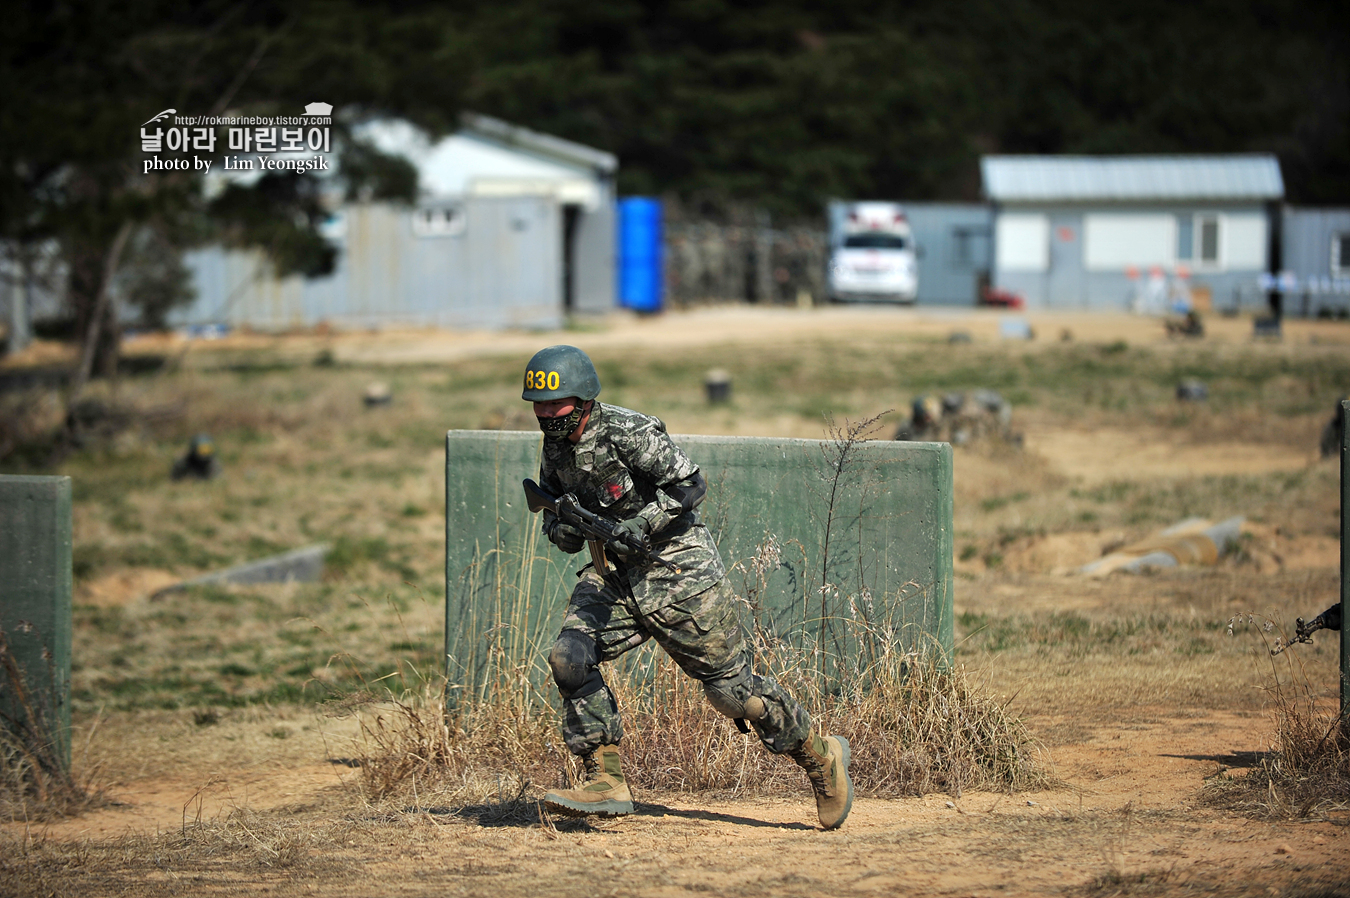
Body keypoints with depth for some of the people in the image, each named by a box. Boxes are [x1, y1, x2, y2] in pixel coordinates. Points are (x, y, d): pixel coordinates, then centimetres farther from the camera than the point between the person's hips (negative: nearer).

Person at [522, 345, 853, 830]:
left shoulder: (627, 432, -19)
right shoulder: (556, 448, 3)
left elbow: (690, 485, -18)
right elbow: (553, 514, 12)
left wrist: (637, 527, -26)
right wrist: (564, 530, -11)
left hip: (677, 569, -6)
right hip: (614, 576, 6)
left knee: (732, 687, -2)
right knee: (570, 657, -17)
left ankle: (820, 757, 19)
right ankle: (606, 783, -13)